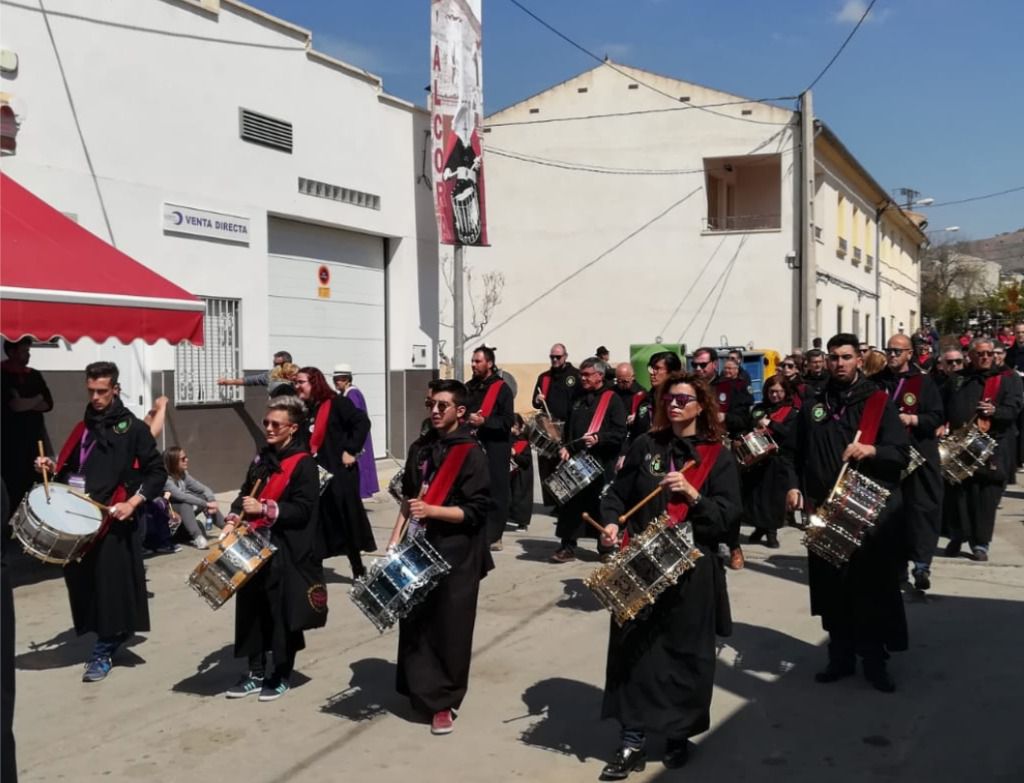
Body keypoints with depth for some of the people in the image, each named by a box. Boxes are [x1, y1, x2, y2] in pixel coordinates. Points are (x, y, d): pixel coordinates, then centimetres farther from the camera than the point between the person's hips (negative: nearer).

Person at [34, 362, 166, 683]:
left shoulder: (133, 428, -4)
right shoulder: (84, 427, 16)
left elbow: (156, 473, -6)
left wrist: (132, 503, -16)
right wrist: (52, 468, 4)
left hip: (113, 521, -6)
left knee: (110, 587, -4)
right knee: (84, 583, 9)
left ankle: (103, 653, 6)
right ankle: (113, 637, 26)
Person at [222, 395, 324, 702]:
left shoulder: (303, 464, -10)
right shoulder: (261, 458, 12)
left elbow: (303, 510, -16)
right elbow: (246, 493, 19)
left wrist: (264, 509, -22)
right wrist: (234, 519, 1)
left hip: (285, 552, -7)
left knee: (283, 614, 2)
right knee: (251, 609, 10)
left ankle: (281, 675, 17)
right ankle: (256, 673, 22)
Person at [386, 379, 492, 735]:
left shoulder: (471, 454, -11)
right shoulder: (421, 447, 9)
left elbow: (475, 511, -14)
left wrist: (432, 511, -23)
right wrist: (396, 538, 9)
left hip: (455, 556, -6)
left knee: (449, 629, 1)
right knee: (415, 622, 10)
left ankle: (444, 702, 14)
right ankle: (423, 691, 26)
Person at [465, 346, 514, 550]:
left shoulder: (501, 388, -3)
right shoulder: (469, 388, 14)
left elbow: (508, 420, -11)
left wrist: (483, 421, -21)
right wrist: (465, 420, 1)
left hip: (495, 449, -5)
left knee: (495, 492, -1)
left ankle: (493, 536, 5)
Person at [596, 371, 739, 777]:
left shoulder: (718, 457, 0)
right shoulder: (645, 446, 7)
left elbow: (727, 517, -8)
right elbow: (617, 493, 9)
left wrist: (690, 492, -22)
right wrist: (612, 523, -10)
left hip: (692, 570, -2)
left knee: (685, 653, 7)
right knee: (634, 650, 2)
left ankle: (679, 735, 26)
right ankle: (632, 741, 9)